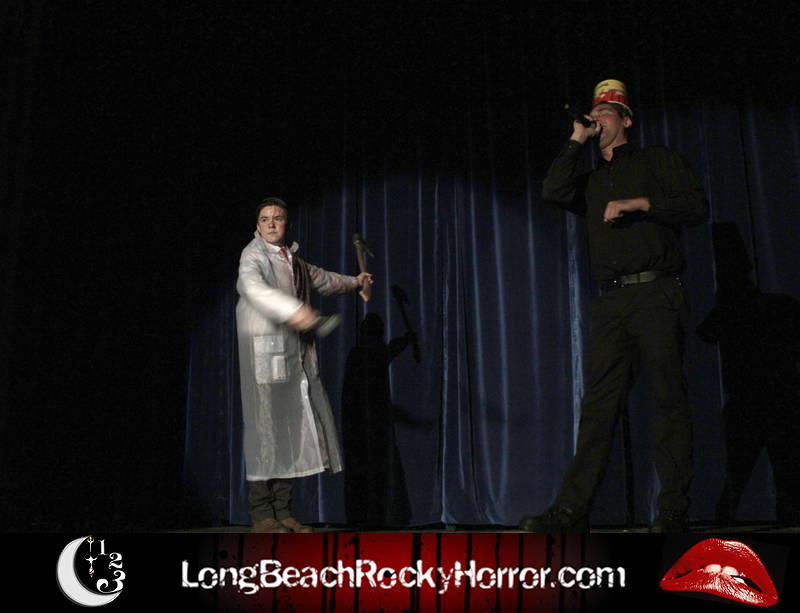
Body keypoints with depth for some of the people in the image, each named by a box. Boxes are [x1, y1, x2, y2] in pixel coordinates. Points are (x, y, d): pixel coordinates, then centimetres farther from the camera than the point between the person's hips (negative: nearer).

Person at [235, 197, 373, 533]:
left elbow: (321, 278, 39)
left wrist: (354, 282, 54)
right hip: (265, 350, -8)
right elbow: (253, 286, -26)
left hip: (295, 354, 8)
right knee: (266, 426, -9)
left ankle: (282, 511, 10)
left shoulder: (291, 259, 20)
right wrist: (292, 310, -40)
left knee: (292, 426, 5)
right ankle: (262, 516, -3)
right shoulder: (253, 254, -4)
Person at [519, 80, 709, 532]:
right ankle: (573, 509, -5)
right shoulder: (592, 181, 26)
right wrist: (577, 141, 14)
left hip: (657, 294, -4)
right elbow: (554, 191, 6)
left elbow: (698, 206, 2)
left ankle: (674, 510, -1)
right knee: (599, 402, -2)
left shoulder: (658, 160, 14)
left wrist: (638, 203, -8)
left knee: (670, 397, -5)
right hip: (611, 301, 4)